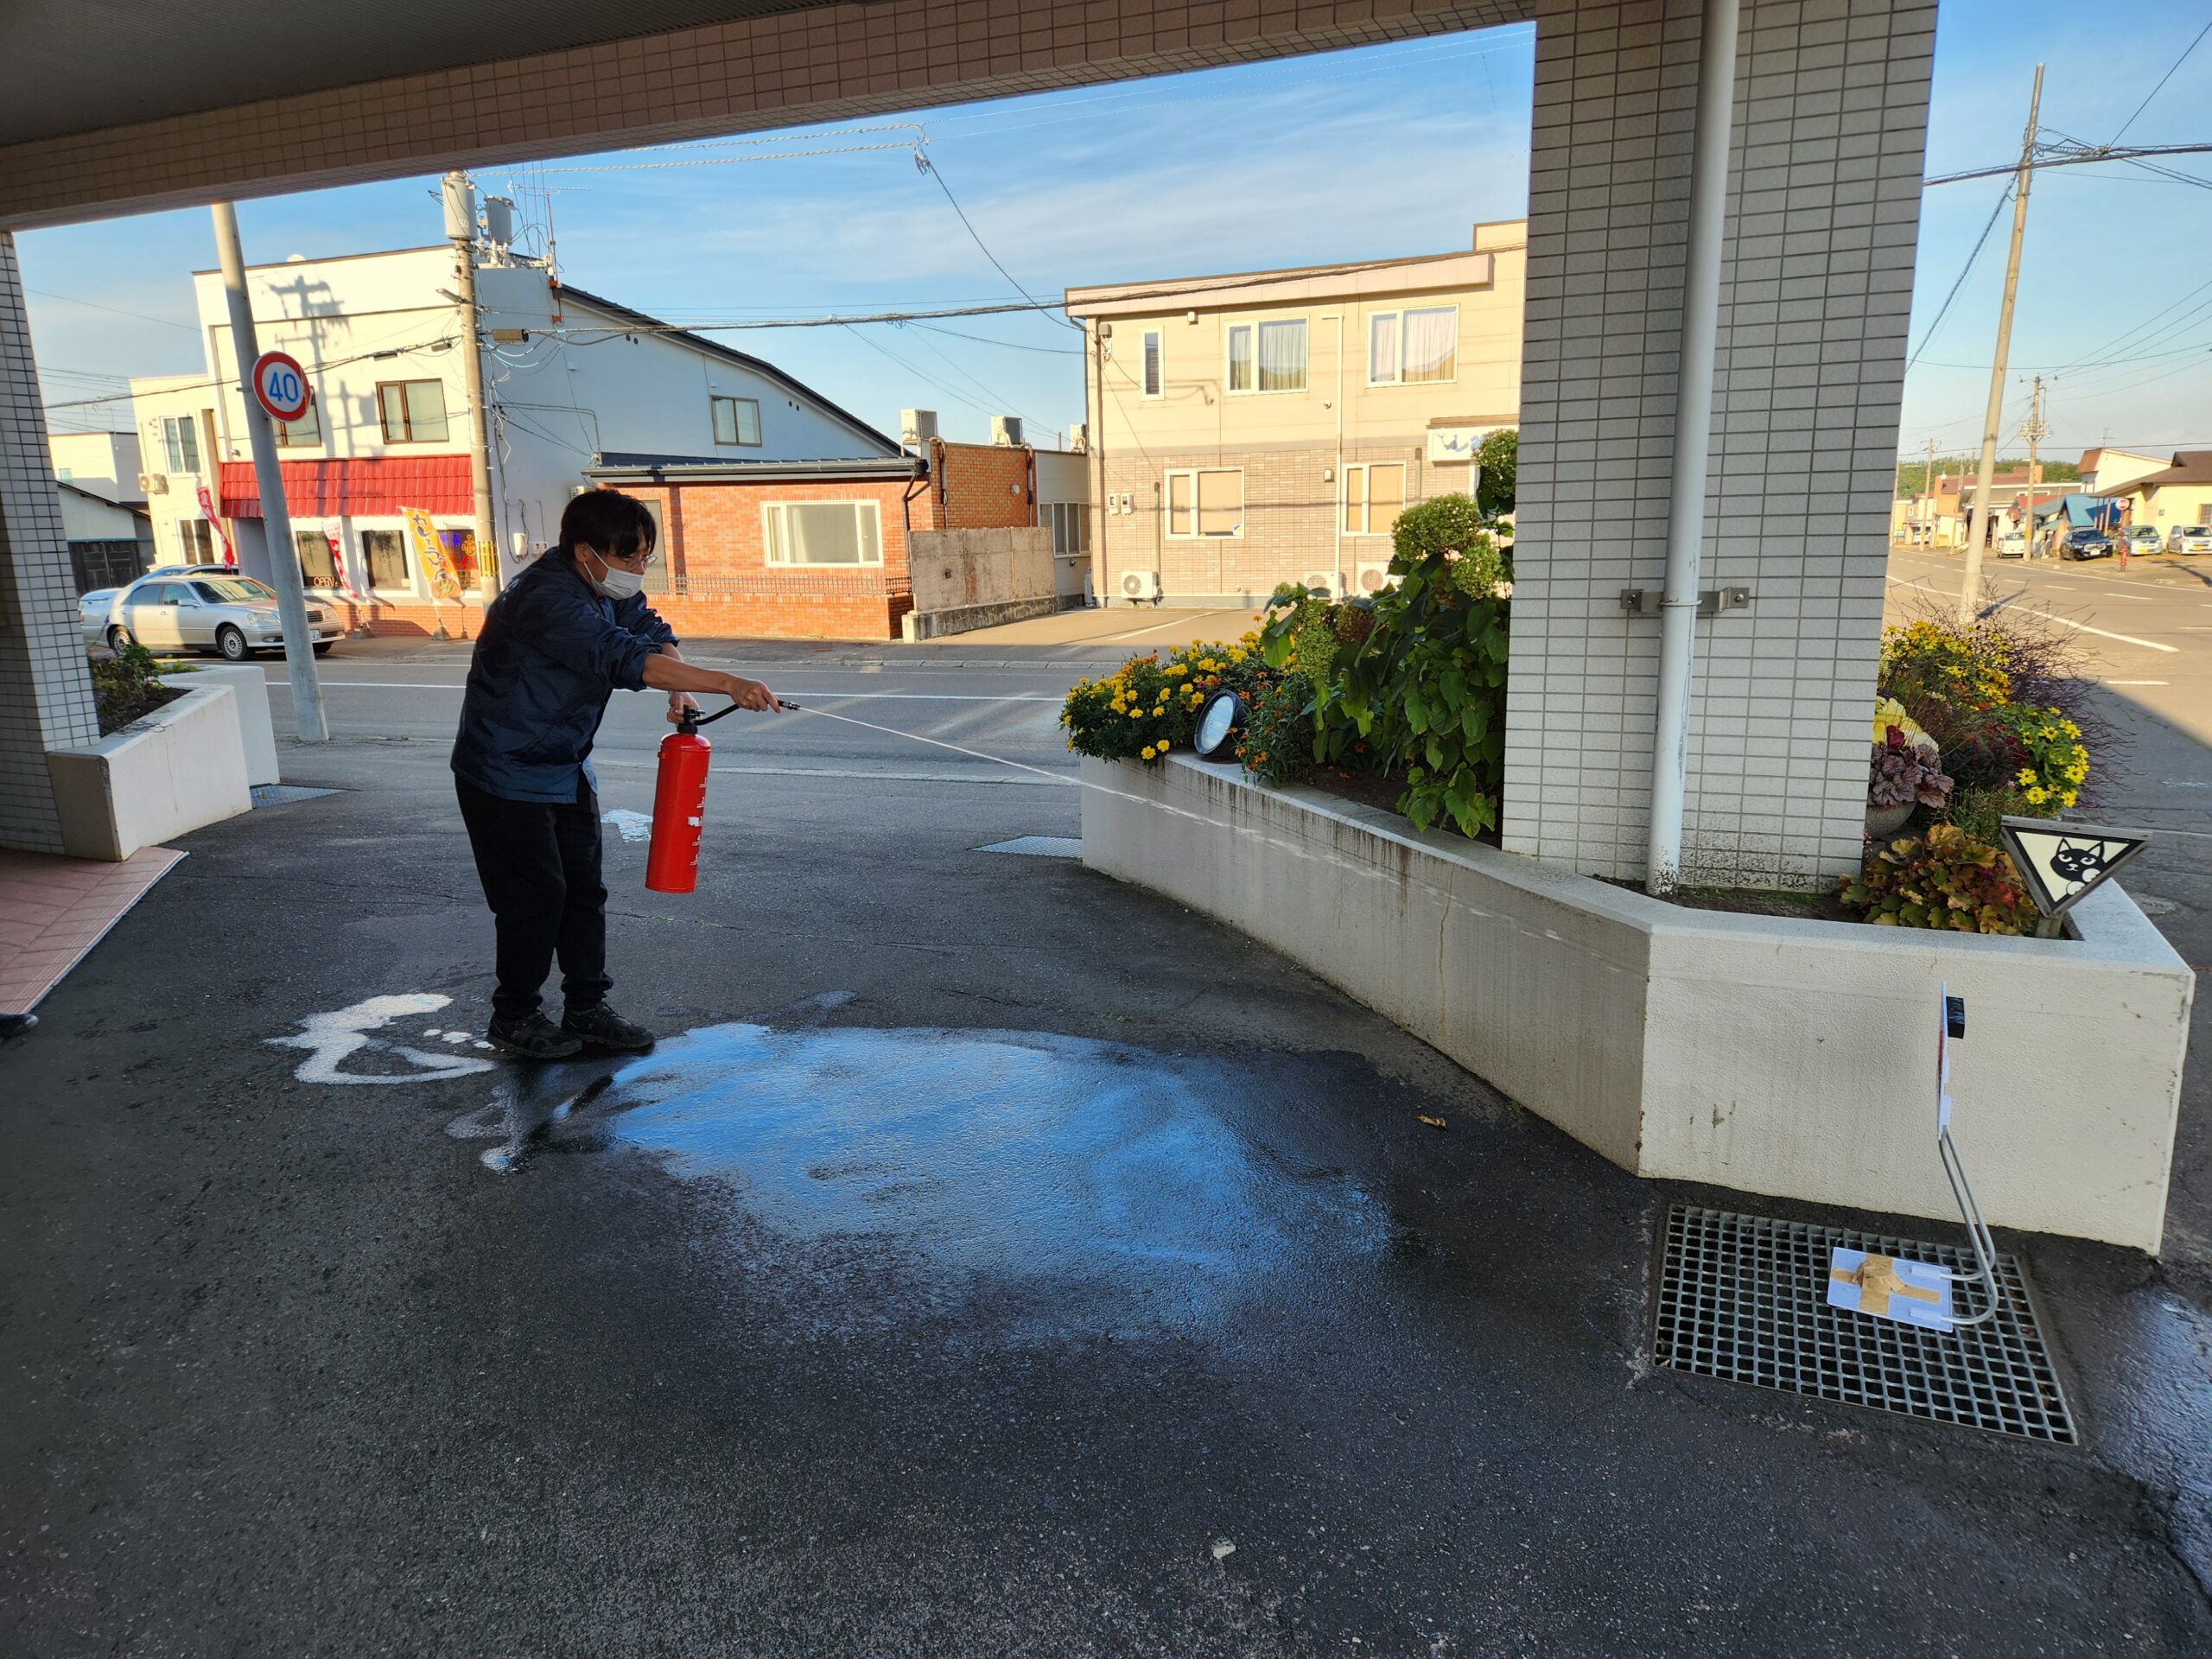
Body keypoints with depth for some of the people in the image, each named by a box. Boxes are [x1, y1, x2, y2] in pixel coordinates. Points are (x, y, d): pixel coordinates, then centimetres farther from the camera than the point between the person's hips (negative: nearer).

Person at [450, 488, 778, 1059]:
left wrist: (679, 689, -17)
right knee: (536, 895, -2)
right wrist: (727, 685, -47)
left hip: (567, 767, 8)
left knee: (584, 889, 9)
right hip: (507, 774, -8)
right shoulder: (548, 600, -29)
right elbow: (624, 659, -40)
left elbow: (654, 633, 6)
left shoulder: (609, 586, 0)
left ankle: (587, 1008, 19)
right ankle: (513, 1018, 16)